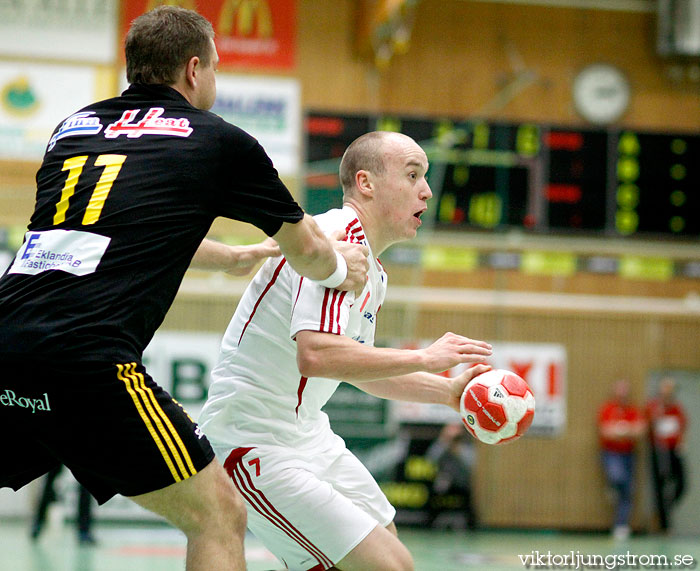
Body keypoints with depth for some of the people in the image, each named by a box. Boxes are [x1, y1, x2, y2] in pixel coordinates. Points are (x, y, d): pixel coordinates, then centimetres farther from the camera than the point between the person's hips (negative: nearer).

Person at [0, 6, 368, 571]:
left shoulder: (74, 127, 23)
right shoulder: (220, 142, 9)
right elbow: (308, 253, 23)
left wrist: (234, 257, 56)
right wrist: (342, 269, 46)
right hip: (88, 359, -6)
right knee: (219, 517, 8)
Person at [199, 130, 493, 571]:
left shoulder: (374, 273, 12)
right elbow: (316, 355, -35)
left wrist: (447, 391, 16)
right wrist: (425, 358, -26)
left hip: (309, 432, 11)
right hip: (258, 445, -11)